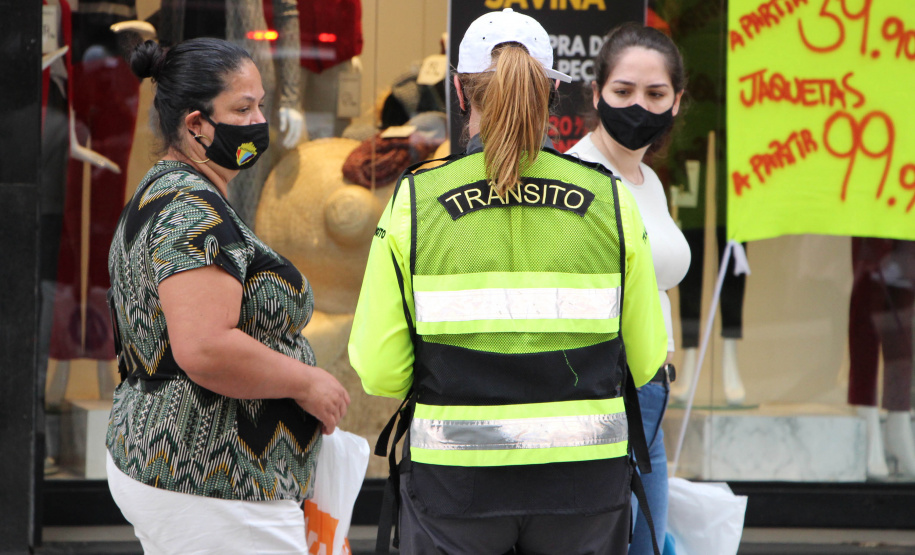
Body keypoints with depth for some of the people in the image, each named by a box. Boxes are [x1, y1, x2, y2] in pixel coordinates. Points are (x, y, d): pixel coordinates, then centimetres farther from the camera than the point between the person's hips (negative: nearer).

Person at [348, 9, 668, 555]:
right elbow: (645, 361, 2)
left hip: (455, 479, -1)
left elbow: (379, 371, -7)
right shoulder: (611, 199, -1)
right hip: (583, 479, 1)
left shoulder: (413, 201, -5)